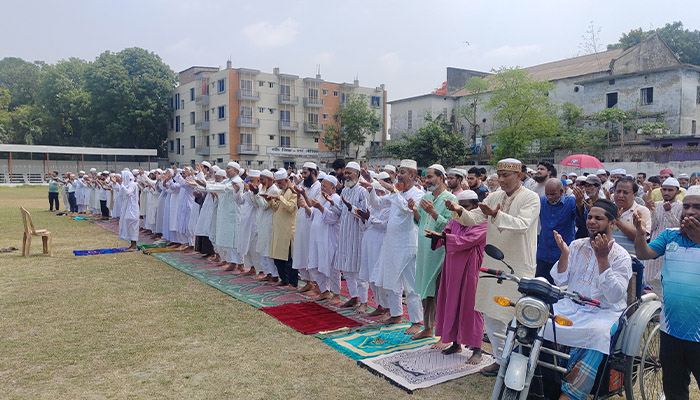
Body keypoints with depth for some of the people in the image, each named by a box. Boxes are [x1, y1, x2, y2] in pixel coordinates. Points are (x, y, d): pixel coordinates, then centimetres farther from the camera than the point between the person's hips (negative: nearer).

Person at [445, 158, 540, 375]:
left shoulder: (530, 198, -8)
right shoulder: (494, 197, 9)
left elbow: (523, 224, -24)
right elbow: (474, 218, 1)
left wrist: (496, 215, -39)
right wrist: (459, 211, -20)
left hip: (518, 268, -6)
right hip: (493, 264, 6)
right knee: (491, 316, 13)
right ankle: (502, 359, 29)